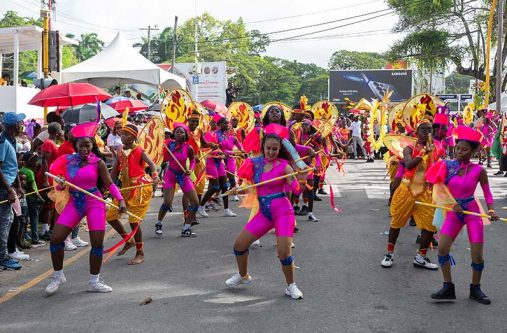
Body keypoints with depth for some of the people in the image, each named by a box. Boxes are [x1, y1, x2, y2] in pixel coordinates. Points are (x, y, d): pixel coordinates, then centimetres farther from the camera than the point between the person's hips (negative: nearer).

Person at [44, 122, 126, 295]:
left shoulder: (98, 162, -4)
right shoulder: (68, 161, 3)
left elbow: (109, 184, -3)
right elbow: (62, 184, 11)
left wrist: (120, 199, -16)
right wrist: (61, 185, -13)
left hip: (94, 203, -2)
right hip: (74, 203, 3)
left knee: (97, 242, -3)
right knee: (55, 238, -5)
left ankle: (94, 281, 15)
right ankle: (58, 276, 16)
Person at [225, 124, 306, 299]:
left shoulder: (283, 166, -8)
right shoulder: (256, 163, 5)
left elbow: (297, 189, -16)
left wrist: (301, 181, -35)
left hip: (283, 211, -5)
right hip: (264, 212, 5)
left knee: (284, 252, -14)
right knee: (239, 244, 6)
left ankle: (291, 286, 10)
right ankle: (243, 275, 32)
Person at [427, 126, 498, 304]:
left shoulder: (478, 170, -6)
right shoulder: (447, 165, -3)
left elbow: (487, 193, 3)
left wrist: (491, 210, -12)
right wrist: (453, 203, -20)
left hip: (473, 212, -2)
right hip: (454, 212, 2)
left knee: (477, 255, -2)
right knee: (442, 248, -9)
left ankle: (475, 289, 20)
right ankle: (448, 288, 5)